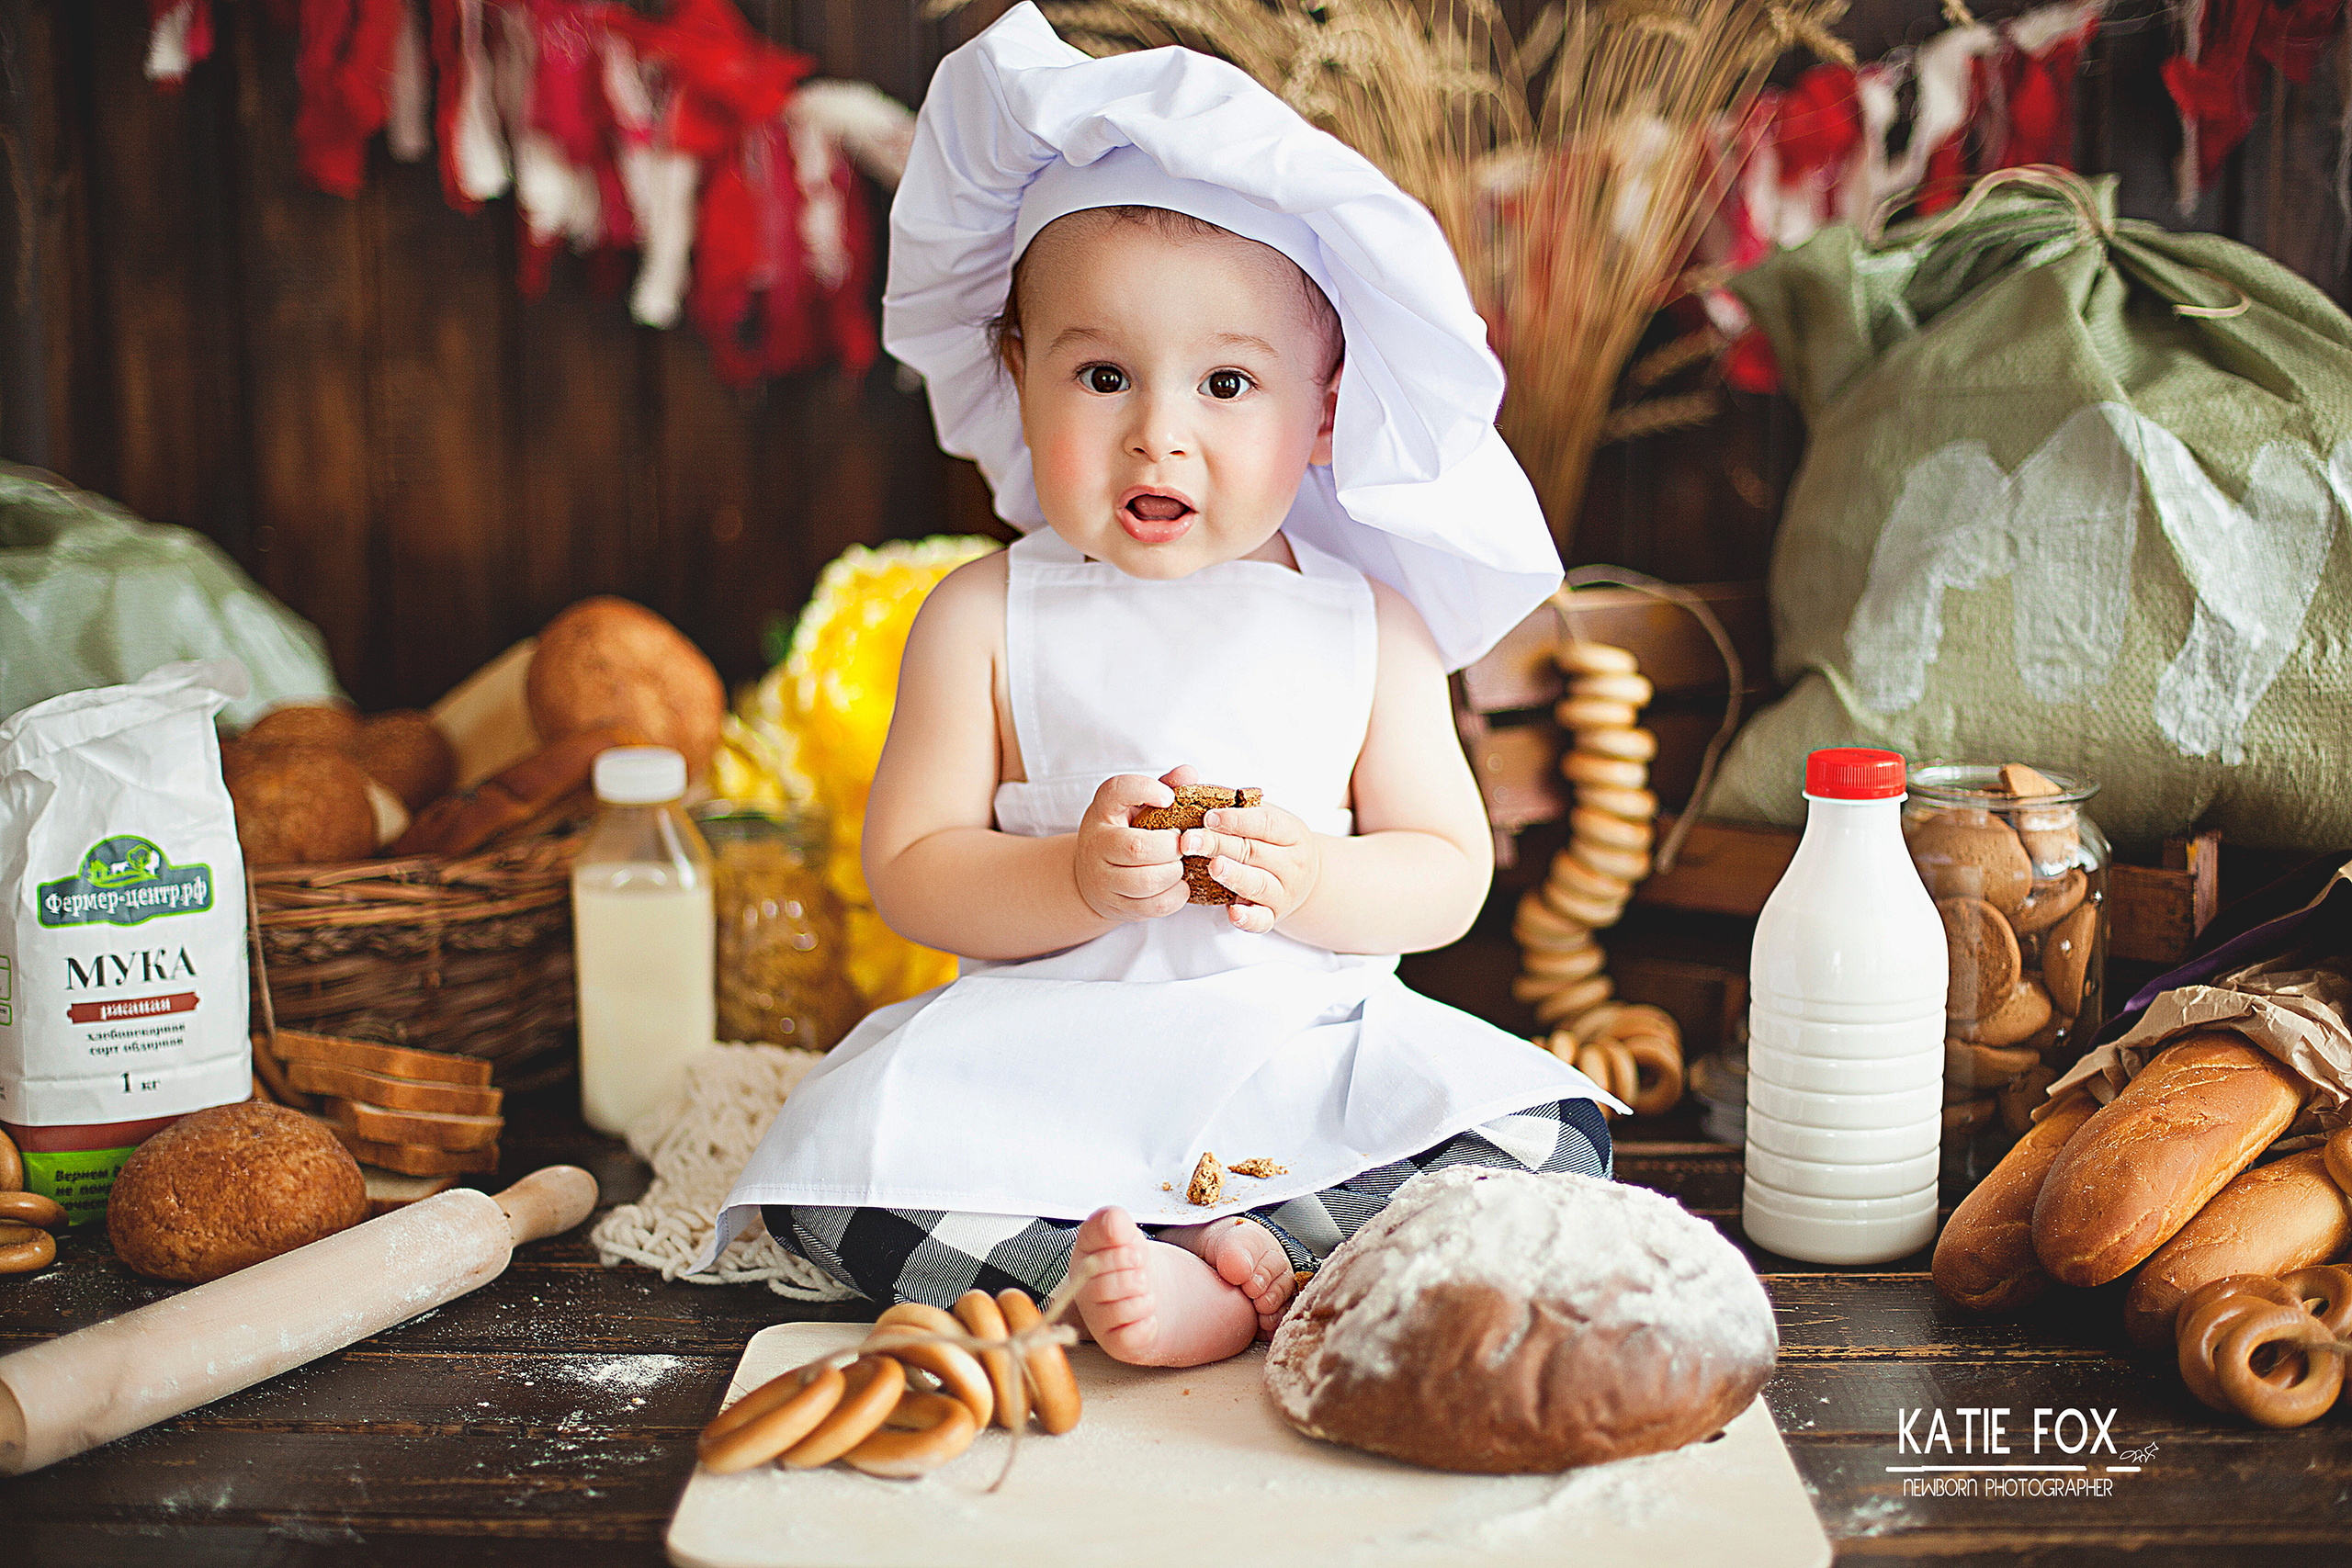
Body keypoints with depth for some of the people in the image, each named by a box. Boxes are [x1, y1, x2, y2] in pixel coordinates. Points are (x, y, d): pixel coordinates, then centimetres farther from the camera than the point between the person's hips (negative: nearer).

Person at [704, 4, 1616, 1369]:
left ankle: (1254, 1268, -23)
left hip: (1311, 1058, 1)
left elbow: (1450, 874, 1)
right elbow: (908, 873, -4)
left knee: (1555, 1143, -18)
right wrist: (1078, 882, -23)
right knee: (832, 1177, -23)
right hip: (1043, 1068, -1)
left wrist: (1309, 880, -20)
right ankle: (1146, 1288, -26)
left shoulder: (1368, 624, 1)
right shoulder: (987, 619, -1)